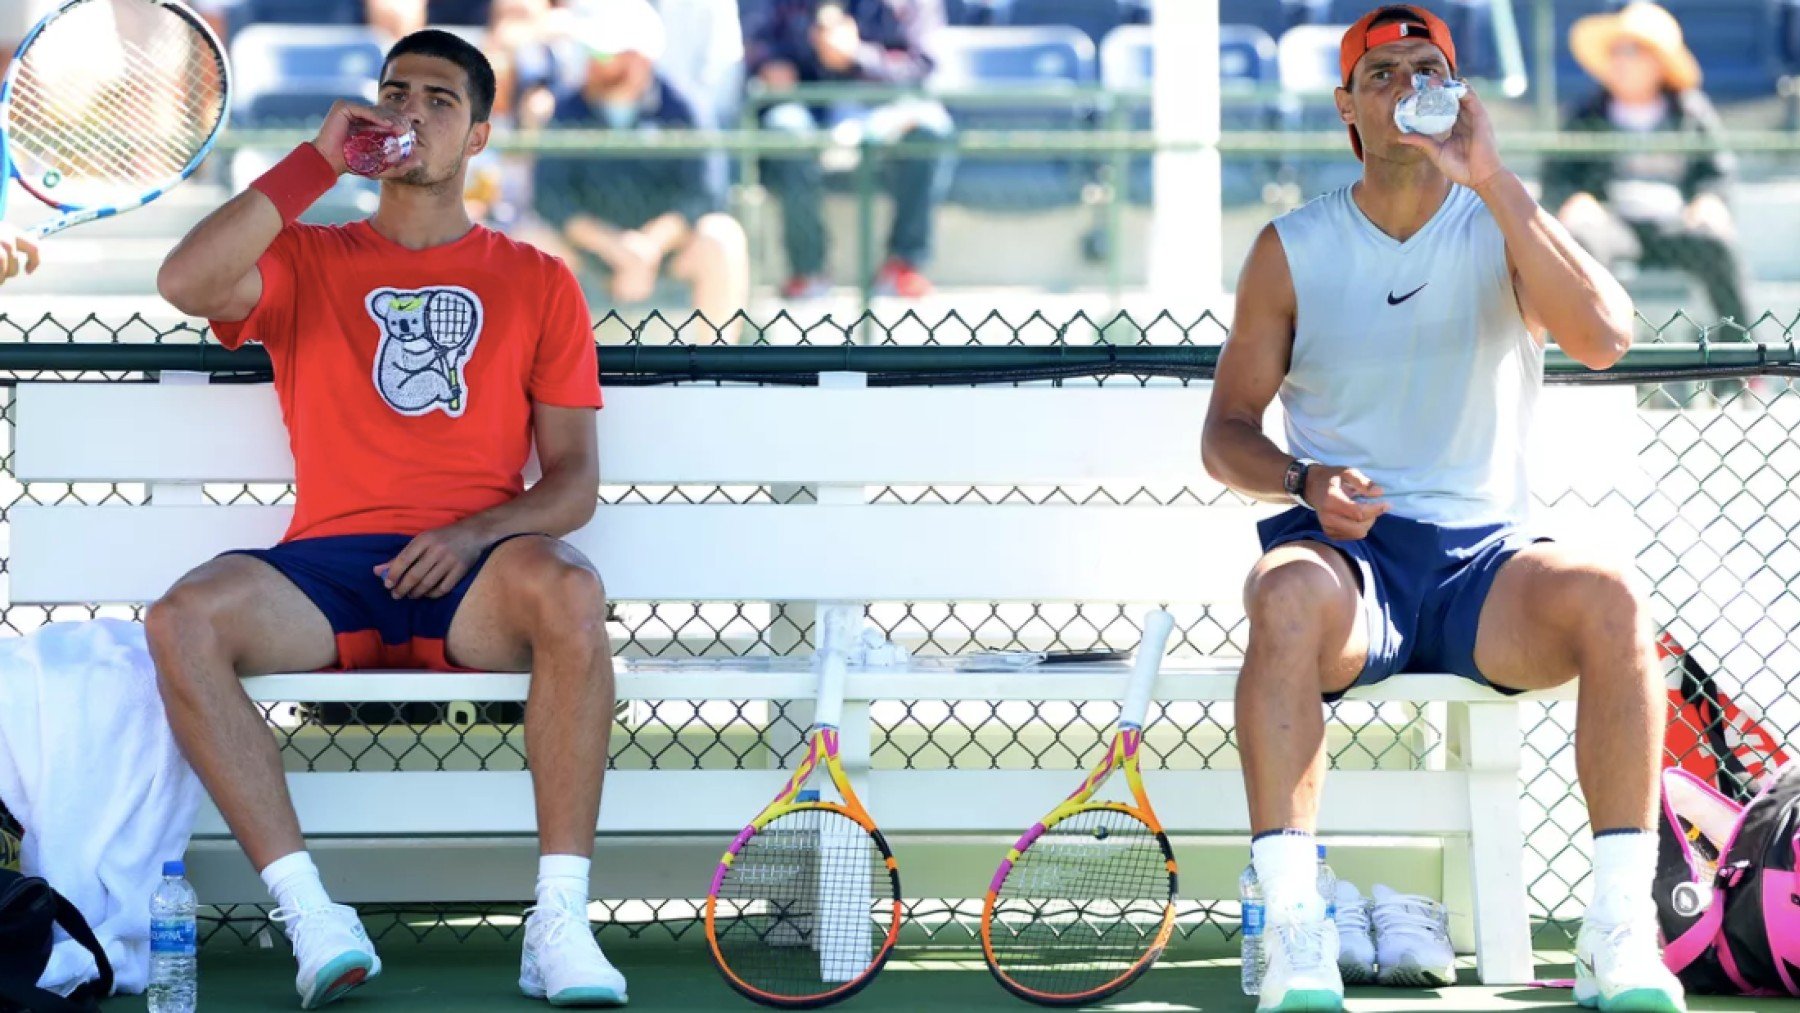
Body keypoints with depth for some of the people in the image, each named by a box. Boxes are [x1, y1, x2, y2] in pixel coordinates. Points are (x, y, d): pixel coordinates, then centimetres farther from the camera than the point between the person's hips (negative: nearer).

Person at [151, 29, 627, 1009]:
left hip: (471, 573, -1)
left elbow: (574, 479, 10)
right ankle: (311, 917, -32)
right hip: (329, 566, 1)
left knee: (569, 593, -37)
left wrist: (476, 533, -11)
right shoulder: (305, 260, 18)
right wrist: (316, 160, -2)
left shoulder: (537, 283, 18)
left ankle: (559, 925, -35)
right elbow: (185, 282, -6)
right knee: (183, 621, -31)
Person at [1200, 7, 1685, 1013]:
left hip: (1484, 563, 1)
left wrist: (1493, 180, -20)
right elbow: (1227, 430, 11)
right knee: (1290, 594, -37)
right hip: (1346, 553, -1)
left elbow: (1605, 336, -14)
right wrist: (1305, 483, -12)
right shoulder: (1292, 250, 9)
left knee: (1610, 598, -32)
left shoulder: (1502, 230, 7)